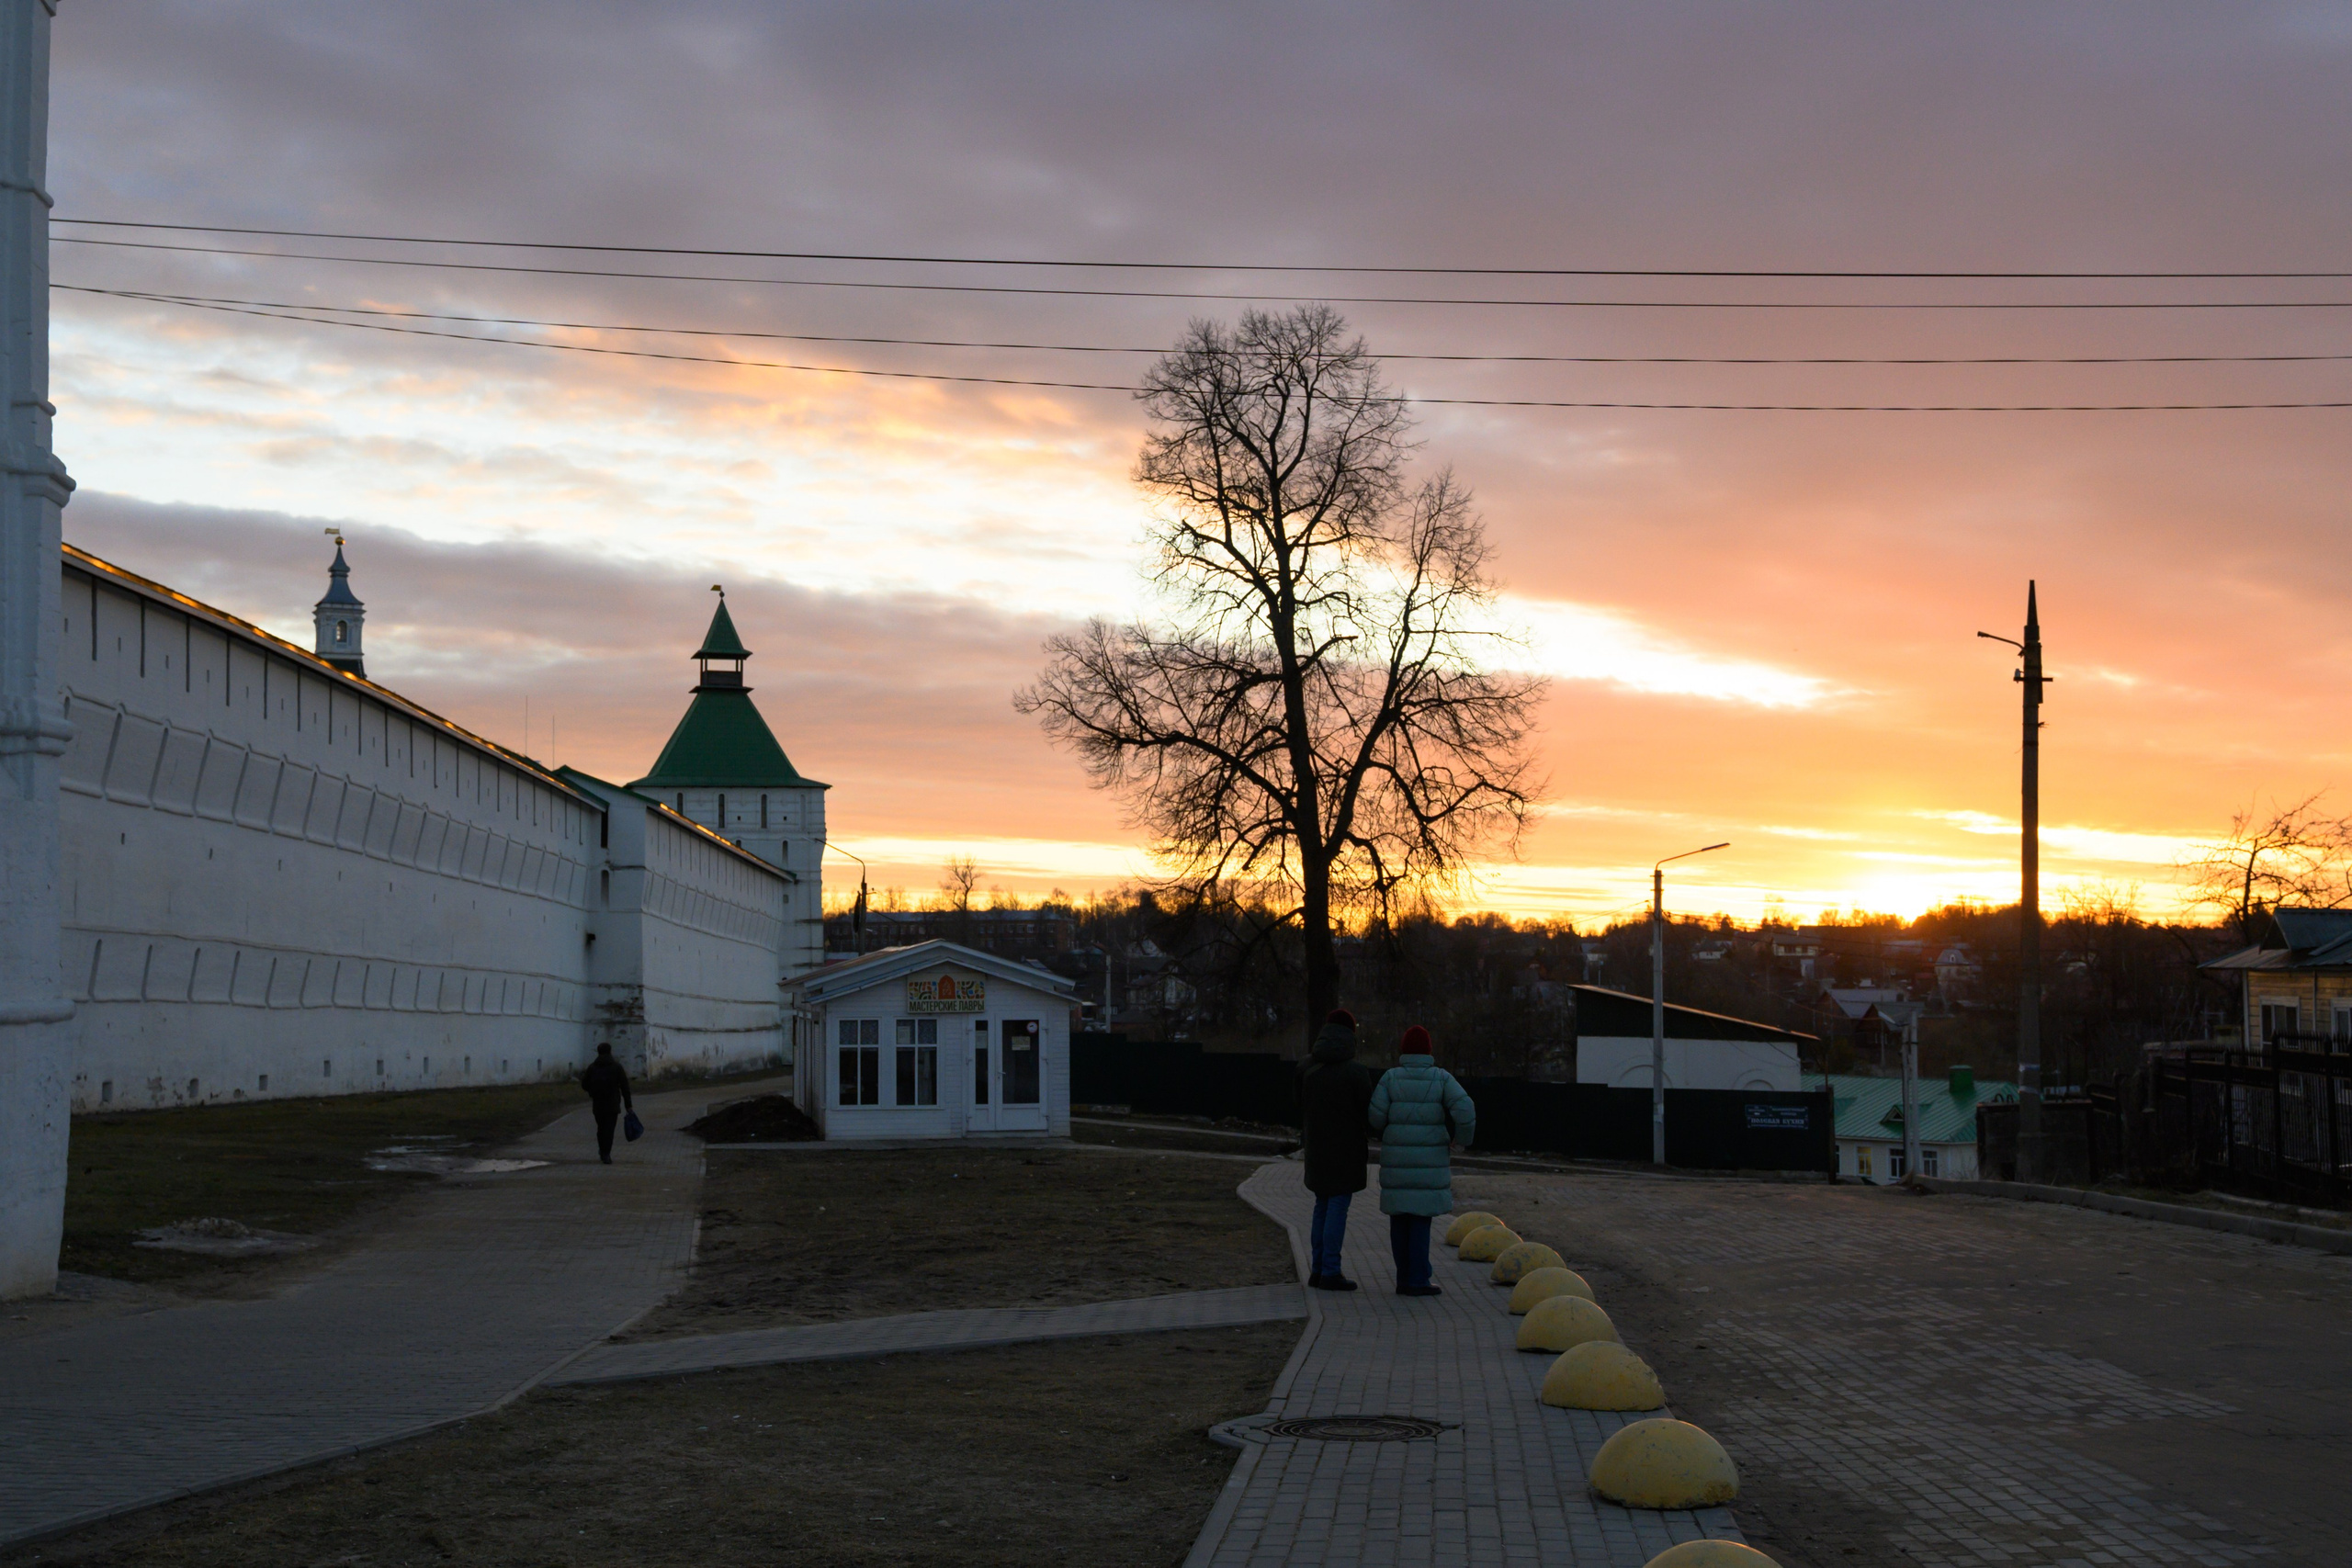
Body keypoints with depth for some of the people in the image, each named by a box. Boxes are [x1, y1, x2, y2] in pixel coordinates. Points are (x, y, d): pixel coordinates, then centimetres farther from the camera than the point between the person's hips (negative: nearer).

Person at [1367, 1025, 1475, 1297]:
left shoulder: (1391, 1077, -2)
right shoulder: (1441, 1078, -4)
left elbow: (1375, 1117, -7)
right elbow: (1465, 1111, -14)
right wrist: (1463, 1139, 5)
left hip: (1396, 1158, 2)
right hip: (1429, 1159, -2)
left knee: (1400, 1217, 9)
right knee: (1421, 1217, 0)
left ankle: (1405, 1278, 10)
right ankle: (1417, 1280, -3)